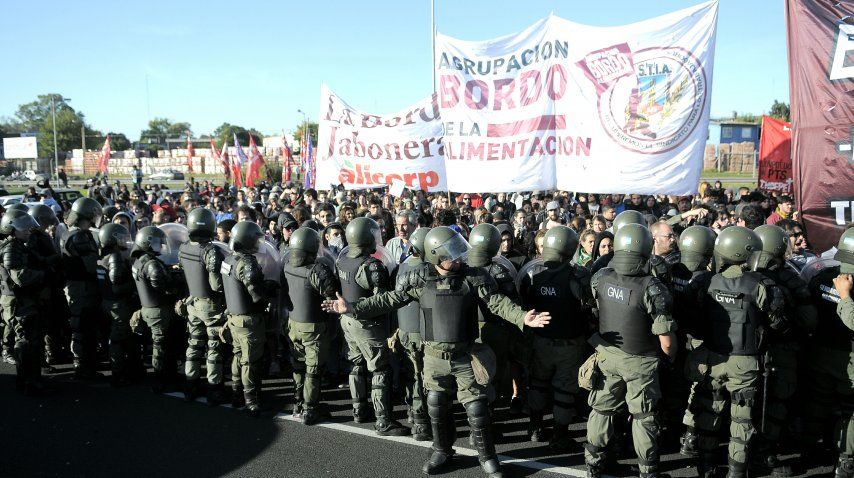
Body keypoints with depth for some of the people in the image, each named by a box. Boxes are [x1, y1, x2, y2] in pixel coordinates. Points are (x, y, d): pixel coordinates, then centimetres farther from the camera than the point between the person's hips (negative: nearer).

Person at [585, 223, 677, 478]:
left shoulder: (600, 278, -15)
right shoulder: (652, 288, -25)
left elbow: (591, 309, 4)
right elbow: (666, 342, -19)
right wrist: (671, 356, 1)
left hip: (607, 356, 3)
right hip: (640, 362, -3)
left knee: (602, 409, 18)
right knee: (644, 417, 14)